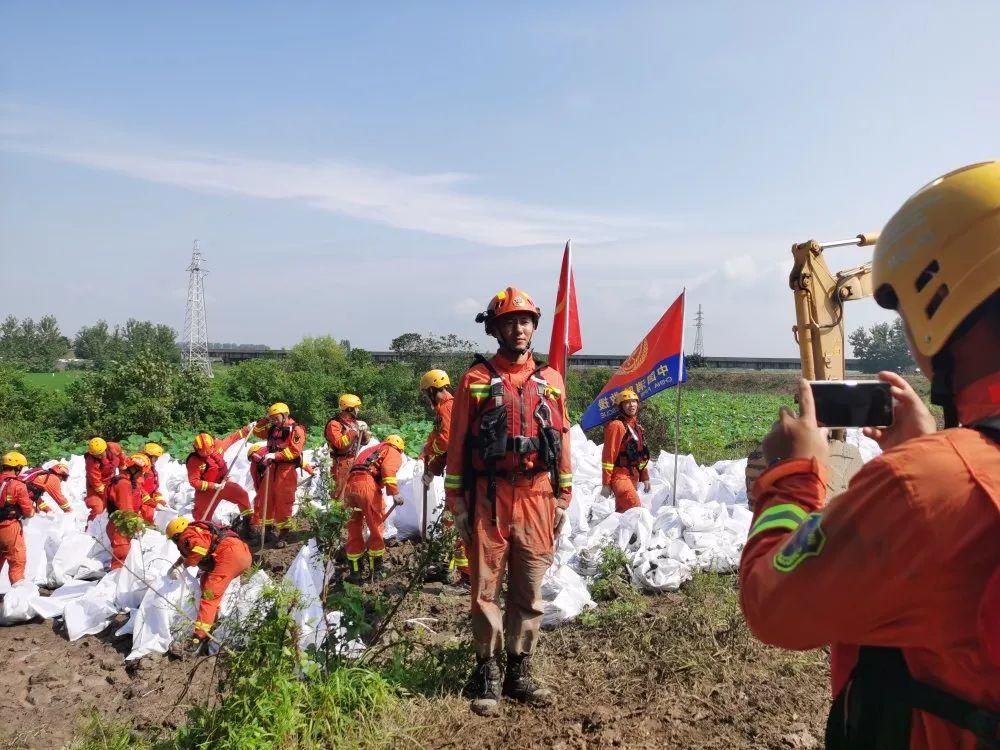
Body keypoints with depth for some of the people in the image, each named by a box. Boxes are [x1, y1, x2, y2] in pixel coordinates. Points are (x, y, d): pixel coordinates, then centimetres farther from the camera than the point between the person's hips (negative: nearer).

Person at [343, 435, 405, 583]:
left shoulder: (371, 450, 36)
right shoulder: (393, 452, 14)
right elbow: (388, 469, -9)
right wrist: (395, 492, -15)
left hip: (349, 485, 7)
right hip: (367, 485, -7)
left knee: (354, 529, 15)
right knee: (377, 527, 7)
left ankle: (354, 571, 20)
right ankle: (377, 571, 14)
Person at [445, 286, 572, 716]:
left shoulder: (550, 381, 10)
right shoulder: (476, 380, 1)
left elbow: (562, 441, 11)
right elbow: (457, 444, 1)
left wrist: (563, 498, 8)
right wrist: (456, 502, -3)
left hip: (536, 499, 3)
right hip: (489, 499, -2)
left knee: (529, 592, 11)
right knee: (487, 589, 5)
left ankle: (519, 673, 24)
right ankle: (487, 676, 19)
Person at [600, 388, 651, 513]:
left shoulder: (637, 426, 15)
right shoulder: (616, 425, -12)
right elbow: (608, 455, -15)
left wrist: (645, 477, 19)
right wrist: (606, 483, -18)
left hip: (633, 476, 9)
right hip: (620, 475, -9)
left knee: (622, 512, 12)